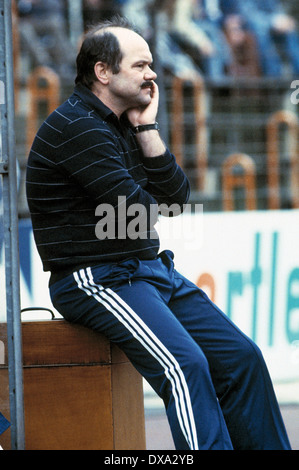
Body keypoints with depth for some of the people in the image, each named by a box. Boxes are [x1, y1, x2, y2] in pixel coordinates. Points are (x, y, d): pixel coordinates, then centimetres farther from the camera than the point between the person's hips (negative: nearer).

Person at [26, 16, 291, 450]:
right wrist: (152, 207, 6)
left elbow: (176, 198, 7)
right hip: (96, 279, -9)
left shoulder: (126, 125, 16)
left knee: (242, 357, 0)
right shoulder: (77, 127, -14)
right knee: (185, 365, -28)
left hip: (150, 268, 10)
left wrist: (146, 130, 0)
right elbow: (137, 214, -18)